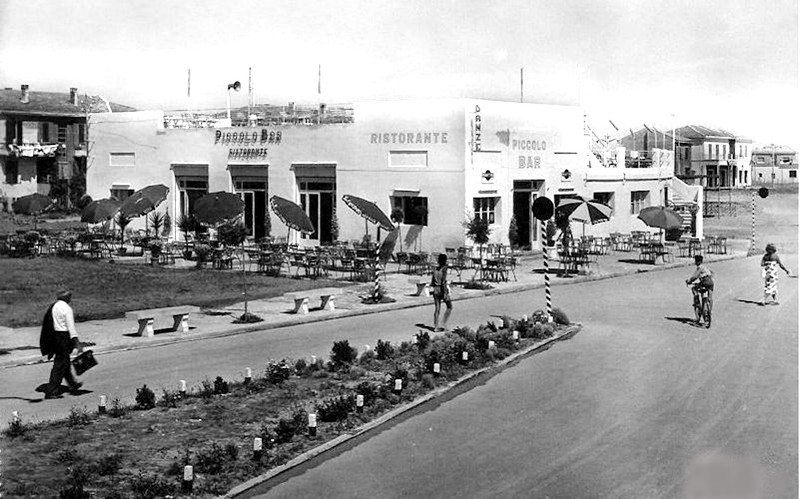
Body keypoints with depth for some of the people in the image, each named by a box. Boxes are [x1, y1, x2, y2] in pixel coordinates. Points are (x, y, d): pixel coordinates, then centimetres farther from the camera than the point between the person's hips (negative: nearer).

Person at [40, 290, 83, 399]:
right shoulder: (66, 308, -14)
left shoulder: (53, 306, 11)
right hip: (63, 336, -9)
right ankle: (51, 392, -4)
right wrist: (77, 343, -19)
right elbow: (71, 327, -19)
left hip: (54, 336, 9)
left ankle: (73, 384, 39)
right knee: (60, 365, -4)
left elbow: (48, 324, 17)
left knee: (65, 362, 23)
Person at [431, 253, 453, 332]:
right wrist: (445, 293, -18)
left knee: (437, 309, 8)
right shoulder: (444, 268, -10)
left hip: (436, 290, 6)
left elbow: (432, 282, 9)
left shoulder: (435, 269, 7)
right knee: (450, 307, 10)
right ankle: (444, 323, 2)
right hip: (442, 289, -6)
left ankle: (435, 327, 7)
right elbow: (443, 281, -18)